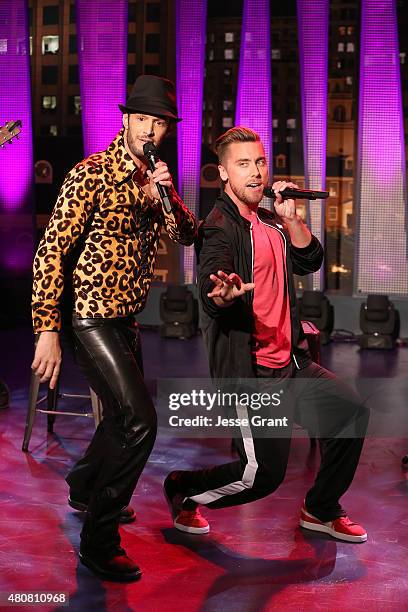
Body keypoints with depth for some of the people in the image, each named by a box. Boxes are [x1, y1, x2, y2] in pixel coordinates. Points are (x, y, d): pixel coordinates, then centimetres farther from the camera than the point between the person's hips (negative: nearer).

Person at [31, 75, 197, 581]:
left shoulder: (152, 179, 10)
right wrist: (47, 331, -23)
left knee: (125, 415, 22)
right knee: (139, 420, -15)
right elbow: (51, 250, -18)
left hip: (126, 318, 9)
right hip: (91, 316, -8)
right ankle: (98, 541, -3)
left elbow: (187, 235, 6)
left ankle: (85, 489, 48)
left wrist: (167, 193, -14)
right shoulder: (92, 173, -14)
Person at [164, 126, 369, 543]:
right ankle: (182, 490, 19)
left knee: (351, 413, 11)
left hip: (290, 362, 9)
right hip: (249, 371, -8)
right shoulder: (221, 227, -15)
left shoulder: (271, 223, 13)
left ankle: (321, 510, 28)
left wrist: (291, 219, -7)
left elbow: (310, 261, 7)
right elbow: (209, 294, -30)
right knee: (263, 474, -8)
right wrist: (225, 294, -53)